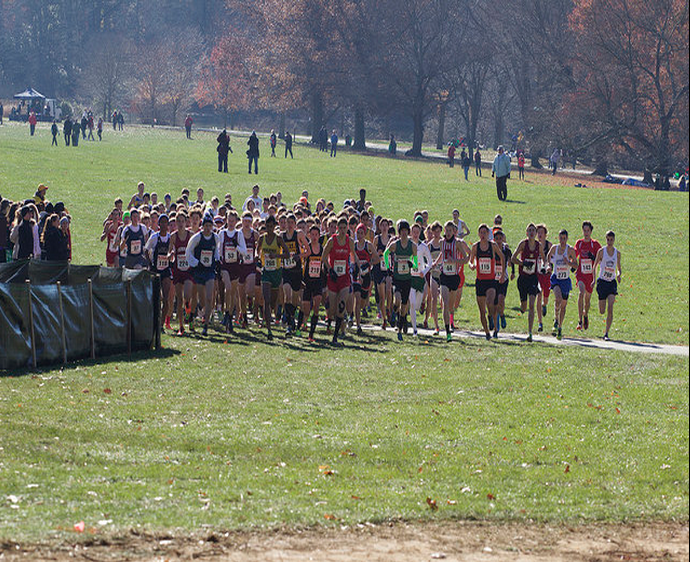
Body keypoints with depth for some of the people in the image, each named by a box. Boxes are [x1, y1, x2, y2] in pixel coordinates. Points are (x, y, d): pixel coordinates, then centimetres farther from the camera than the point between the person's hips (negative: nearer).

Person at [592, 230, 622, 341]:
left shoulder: (617, 253, 2)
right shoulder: (601, 251, -4)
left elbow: (619, 268, 12)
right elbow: (595, 265, 6)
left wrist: (619, 274, -10)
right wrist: (594, 280, -1)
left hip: (612, 282, 1)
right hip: (602, 282, -1)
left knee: (610, 308, -15)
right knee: (602, 311, 2)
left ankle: (606, 333, -10)